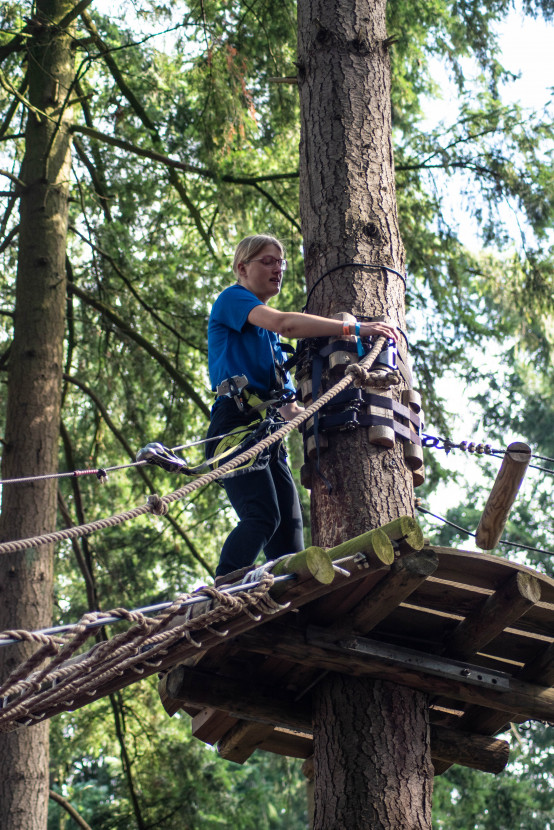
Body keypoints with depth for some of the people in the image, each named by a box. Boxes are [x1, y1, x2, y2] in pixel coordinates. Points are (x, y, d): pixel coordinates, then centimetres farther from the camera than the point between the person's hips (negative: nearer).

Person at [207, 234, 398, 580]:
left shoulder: (268, 334, 30)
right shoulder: (232, 299, 4)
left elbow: (288, 407, 28)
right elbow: (284, 323, -16)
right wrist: (355, 328, -19)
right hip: (236, 422, -9)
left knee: (290, 528, -6)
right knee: (262, 517, -26)